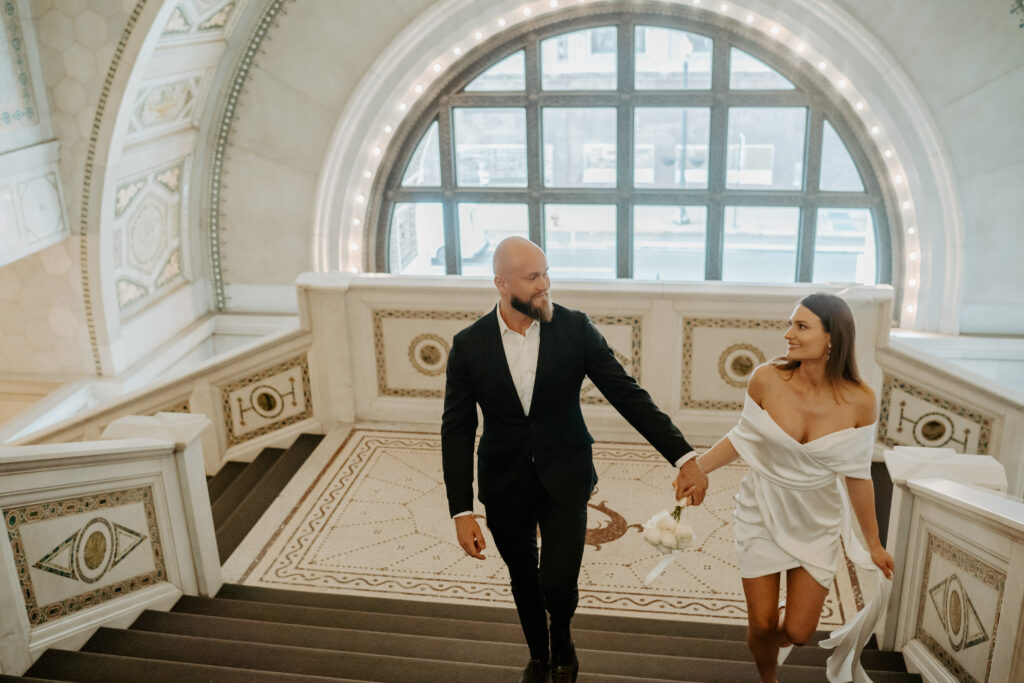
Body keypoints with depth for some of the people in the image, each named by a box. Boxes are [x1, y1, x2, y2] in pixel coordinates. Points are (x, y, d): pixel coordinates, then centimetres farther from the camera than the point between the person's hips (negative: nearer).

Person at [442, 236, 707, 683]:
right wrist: (461, 511, -13)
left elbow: (627, 395, -11)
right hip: (505, 486, 1)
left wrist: (683, 456, -17)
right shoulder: (469, 345, -12)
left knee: (558, 586, -5)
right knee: (523, 580, 18)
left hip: (564, 480, -1)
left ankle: (561, 634, 33)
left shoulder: (575, 329, -13)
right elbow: (457, 431, -8)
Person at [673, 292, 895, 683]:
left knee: (798, 632, 4)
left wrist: (874, 544, 3)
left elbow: (856, 476, -6)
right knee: (762, 624, 7)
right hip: (762, 513, 0)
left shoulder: (859, 402, -18)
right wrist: (698, 468, -11)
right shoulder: (767, 380, -18)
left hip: (816, 522, 0)